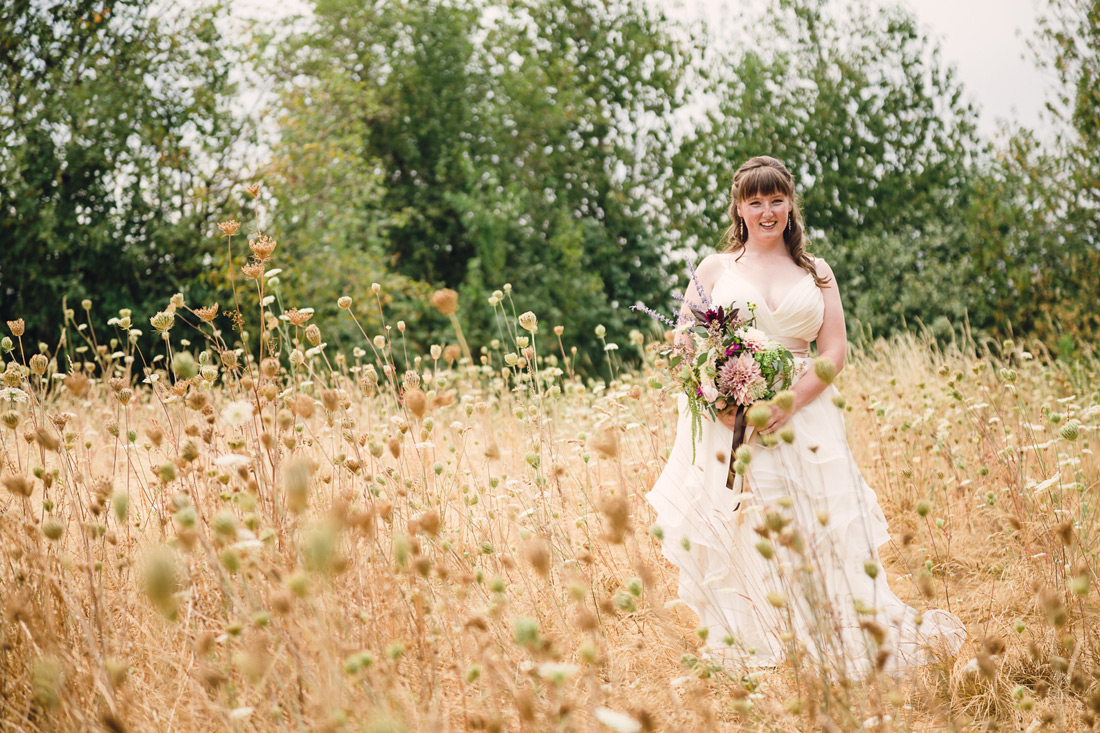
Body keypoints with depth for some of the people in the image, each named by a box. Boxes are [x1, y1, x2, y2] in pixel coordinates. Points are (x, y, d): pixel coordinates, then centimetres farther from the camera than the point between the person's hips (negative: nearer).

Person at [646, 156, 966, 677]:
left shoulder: (816, 273, 13)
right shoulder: (715, 270, 11)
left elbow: (834, 351, 4)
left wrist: (788, 403, -12)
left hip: (803, 421, 1)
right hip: (730, 426, -1)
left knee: (819, 540, -5)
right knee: (736, 543, -6)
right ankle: (749, 654, -2)